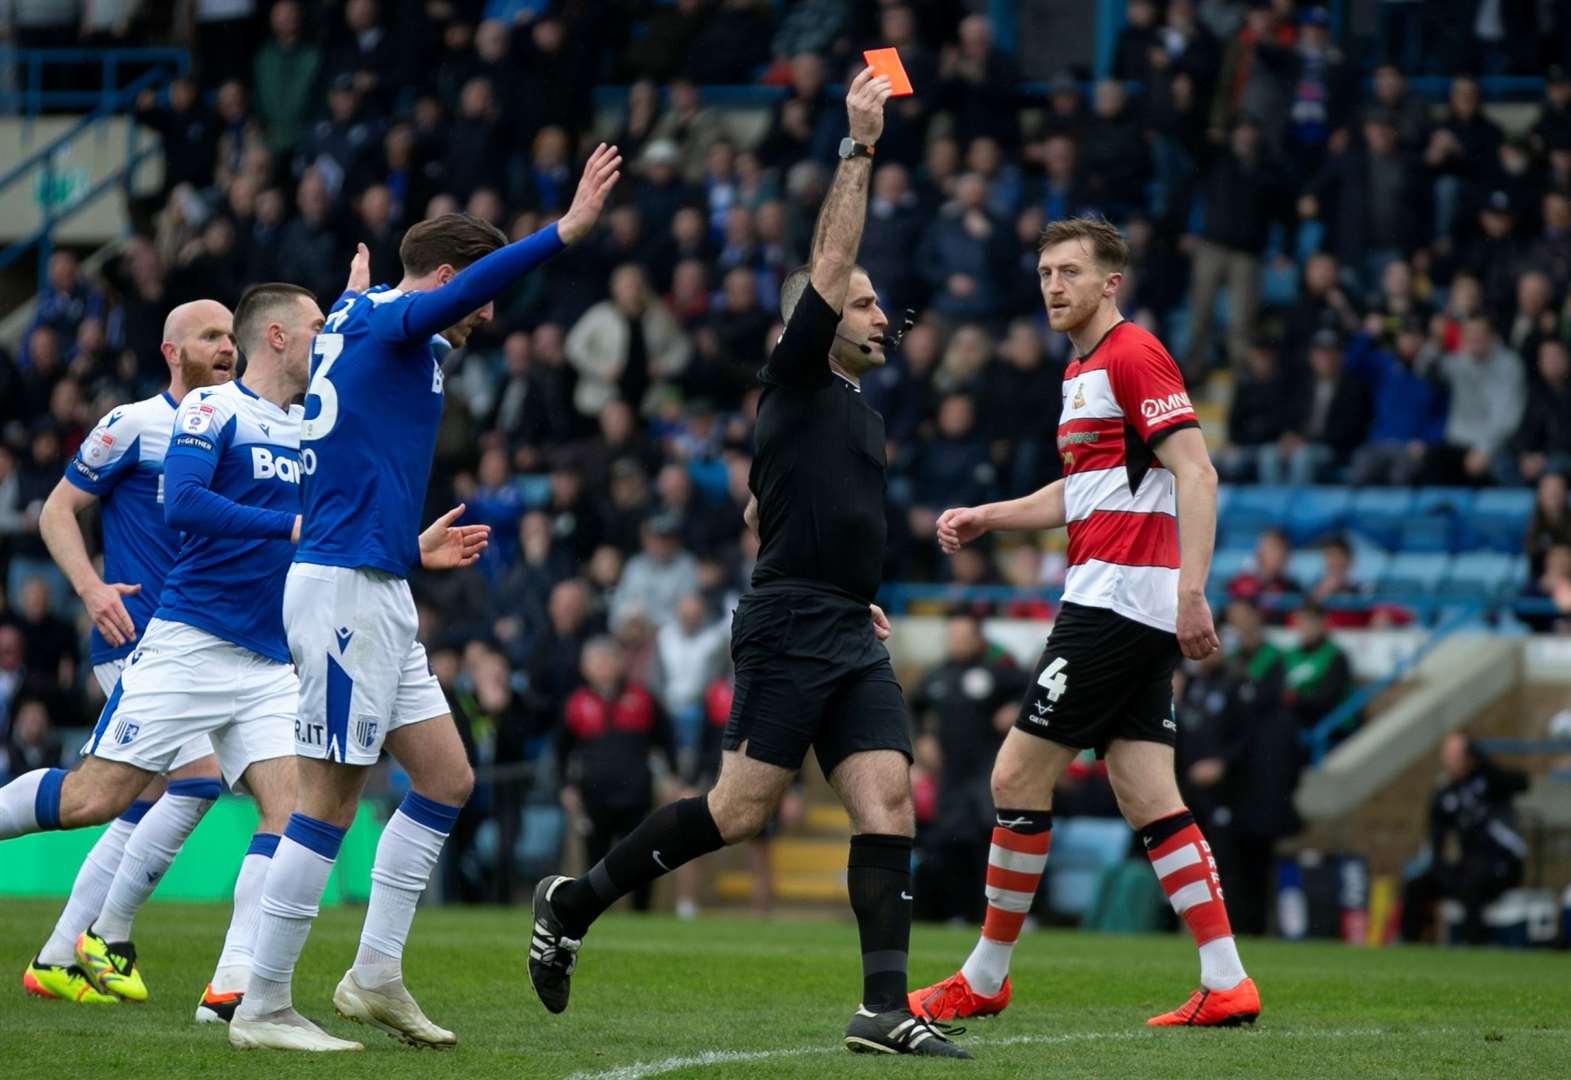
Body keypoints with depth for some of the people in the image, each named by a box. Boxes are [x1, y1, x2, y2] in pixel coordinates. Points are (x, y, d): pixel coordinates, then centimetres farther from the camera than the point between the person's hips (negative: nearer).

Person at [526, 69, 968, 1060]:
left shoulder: (858, 411, 22)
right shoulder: (797, 382, -1)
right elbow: (830, 260, -10)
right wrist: (860, 147, -9)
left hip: (851, 637, 8)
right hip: (791, 629, -8)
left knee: (889, 800, -6)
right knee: (742, 809, -9)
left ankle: (884, 1009, -10)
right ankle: (574, 903, 7)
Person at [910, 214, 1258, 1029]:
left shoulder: (1133, 356, -10)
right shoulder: (1082, 371, 20)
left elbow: (1197, 475, -18)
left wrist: (1191, 589, -27)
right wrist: (982, 518, 20)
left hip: (1117, 598, -10)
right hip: (1127, 612, 10)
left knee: (1017, 777, -5)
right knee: (1148, 800, 4)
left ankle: (985, 980, 4)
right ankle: (1226, 983, 0)